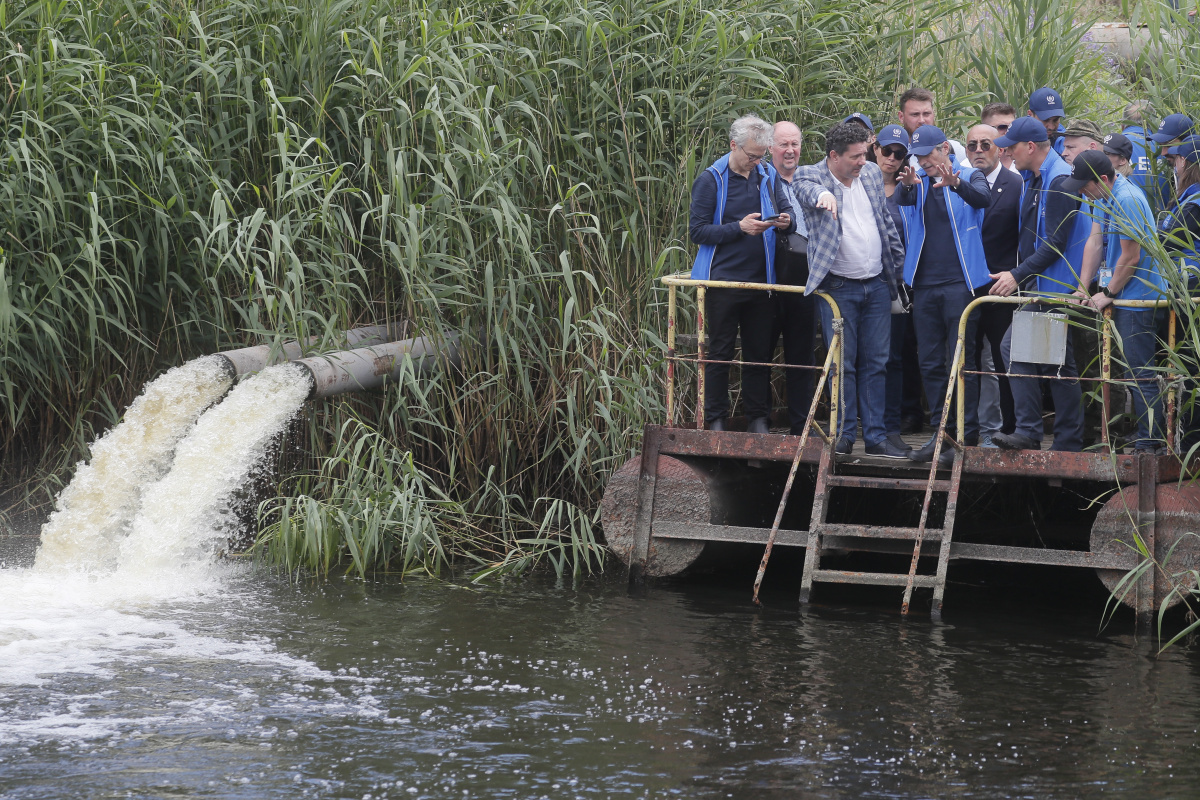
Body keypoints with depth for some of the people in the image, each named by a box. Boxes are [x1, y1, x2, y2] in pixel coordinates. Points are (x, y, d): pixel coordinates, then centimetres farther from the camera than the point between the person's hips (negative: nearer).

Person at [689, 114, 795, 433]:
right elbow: (698, 230, -9)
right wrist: (739, 228, -20)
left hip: (761, 281, 4)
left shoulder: (768, 176, 8)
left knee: (760, 353, 7)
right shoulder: (711, 180, -5)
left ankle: (758, 418, 15)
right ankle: (716, 420, 9)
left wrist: (786, 221, -8)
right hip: (722, 281, -4)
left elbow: (786, 210, 17)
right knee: (720, 353, 2)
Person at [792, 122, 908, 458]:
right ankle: (844, 435, 7)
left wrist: (900, 264, 14)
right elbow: (807, 189, -32)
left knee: (876, 363, 6)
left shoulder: (872, 174, 8)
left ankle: (875, 436, 10)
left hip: (877, 285, 5)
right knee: (843, 364, -2)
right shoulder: (810, 176, -7)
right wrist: (823, 195, -55)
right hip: (839, 287, -5)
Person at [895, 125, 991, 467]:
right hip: (924, 283, 5)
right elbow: (904, 203, -11)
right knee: (931, 362, 8)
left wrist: (956, 184, -44)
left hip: (958, 282, -5)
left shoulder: (969, 176, -1)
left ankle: (967, 436, -3)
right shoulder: (919, 182, 10)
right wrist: (907, 186, -35)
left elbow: (982, 199, -23)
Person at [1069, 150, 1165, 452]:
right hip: (1123, 299, 10)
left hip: (1139, 298, -10)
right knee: (1135, 372, 13)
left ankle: (1148, 443, -3)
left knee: (1140, 373, -7)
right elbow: (1095, 242, 11)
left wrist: (1108, 294, -9)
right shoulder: (1103, 196, 9)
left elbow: (1130, 258, -19)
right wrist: (1083, 288, 4)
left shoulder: (1127, 200, -21)